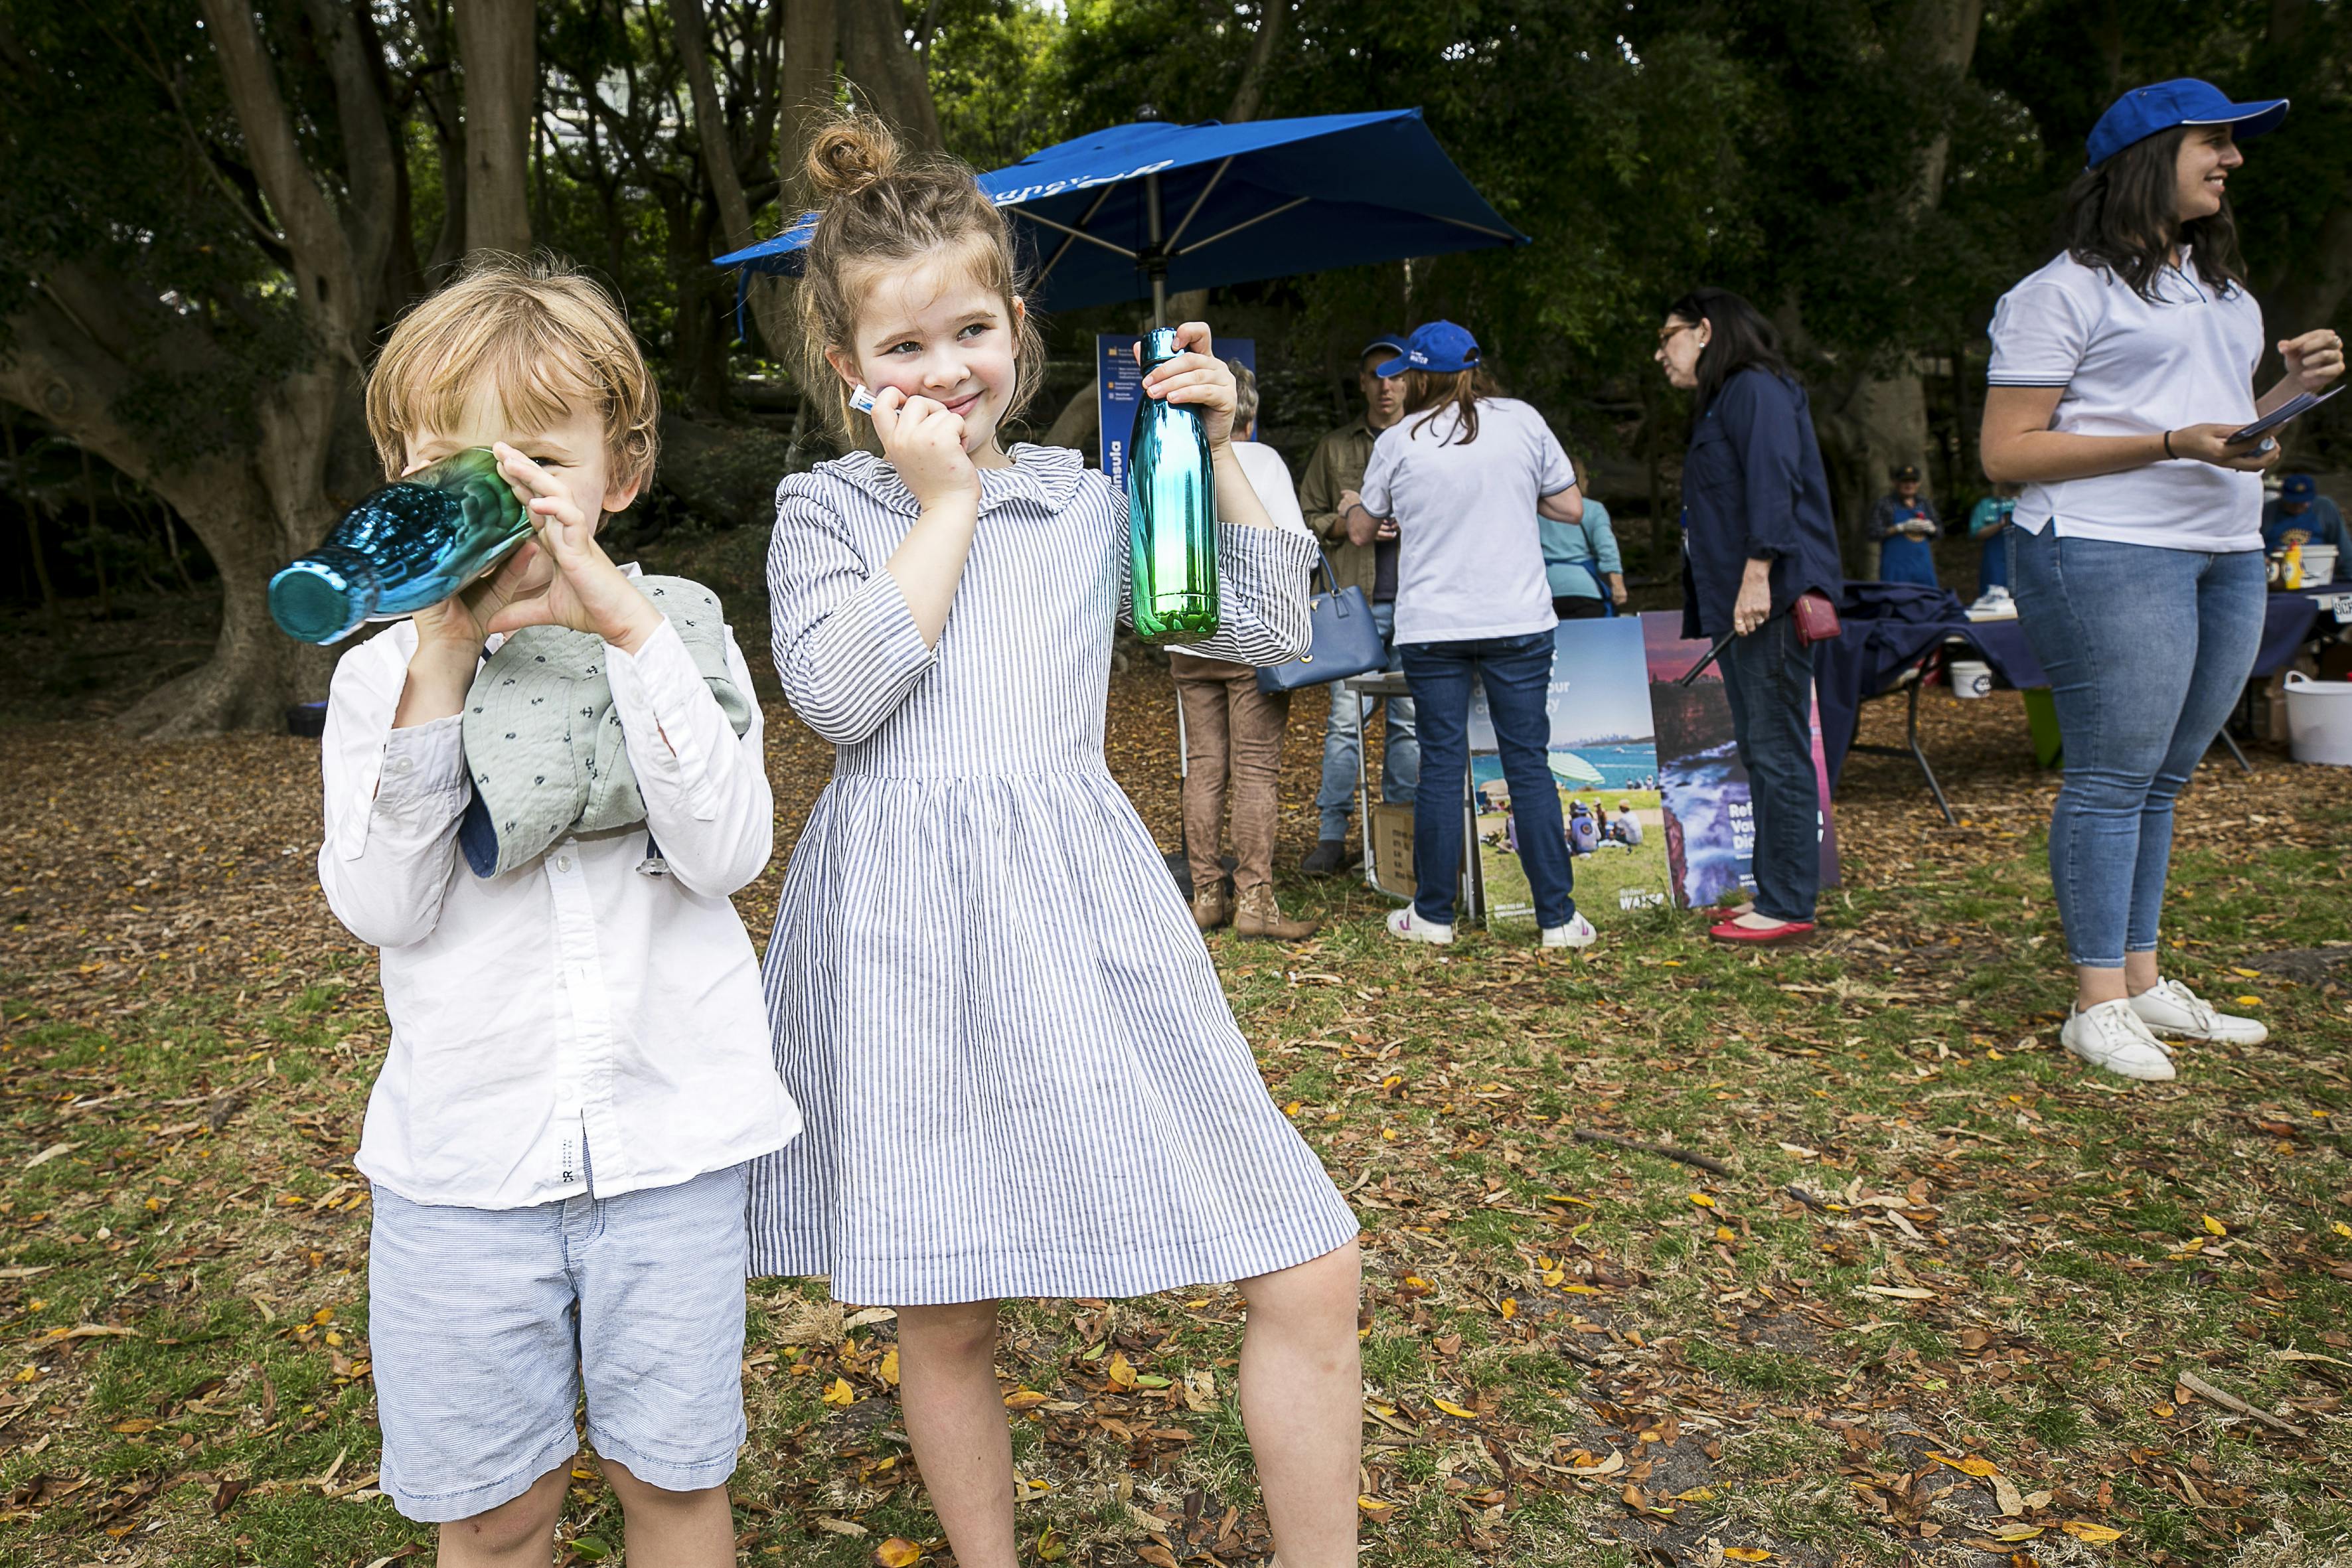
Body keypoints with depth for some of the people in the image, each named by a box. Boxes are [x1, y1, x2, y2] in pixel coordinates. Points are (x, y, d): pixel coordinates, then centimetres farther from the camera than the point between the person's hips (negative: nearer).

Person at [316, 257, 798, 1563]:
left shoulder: (679, 635, -1)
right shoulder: (381, 674, 1)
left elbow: (725, 854, -16)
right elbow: (383, 907, -11)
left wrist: (625, 624, -22)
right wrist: (441, 663, -17)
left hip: (669, 1136, -1)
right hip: (464, 1151, 1)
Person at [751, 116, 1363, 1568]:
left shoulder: (1087, 497, 12)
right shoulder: (824, 509, 7)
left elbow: (1271, 629, 10)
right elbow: (838, 691, -12)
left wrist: (1219, 451, 4)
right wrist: (943, 503, -6)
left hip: (1087, 909, 2)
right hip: (908, 928, -1)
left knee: (1315, 1276, -1)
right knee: (943, 1315, 12)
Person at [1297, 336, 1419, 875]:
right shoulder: (1335, 447, 13)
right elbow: (1307, 518, 13)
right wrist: (1349, 523, -6)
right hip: (1355, 604, 0)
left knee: (1410, 719, 4)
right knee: (1345, 718, -5)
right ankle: (1331, 836, 0)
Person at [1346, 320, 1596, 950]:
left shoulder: (1397, 442, 0)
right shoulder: (1522, 420, 3)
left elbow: (1363, 532, 13)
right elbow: (1570, 506, 8)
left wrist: (1351, 505, 35)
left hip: (1432, 627, -1)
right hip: (1519, 621, 1)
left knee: (1441, 766, 6)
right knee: (1529, 765, 4)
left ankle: (1433, 915, 14)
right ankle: (1558, 917, 6)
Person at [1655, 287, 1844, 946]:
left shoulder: (1755, 390, -6)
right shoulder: (1721, 402, 25)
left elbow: (1774, 483, -19)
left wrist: (1758, 574, -26)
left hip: (1770, 600, -11)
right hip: (1737, 607, 11)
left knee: (1778, 751, -9)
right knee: (1760, 752, 11)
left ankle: (1789, 907, -5)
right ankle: (1775, 894, 16)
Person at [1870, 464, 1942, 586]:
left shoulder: (1925, 503, 14)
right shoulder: (1885, 504, 0)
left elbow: (1939, 530, 19)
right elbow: (1874, 533, -8)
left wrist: (1930, 528, -5)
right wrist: (1902, 527, -16)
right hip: (1896, 566, -5)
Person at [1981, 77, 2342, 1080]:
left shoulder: (2223, 291, 24)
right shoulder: (2066, 291, -3)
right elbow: (2007, 452, -10)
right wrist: (2172, 444, -17)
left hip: (2229, 556, 8)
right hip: (2108, 552, -8)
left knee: (2161, 779, 9)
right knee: (2113, 776, -8)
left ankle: (2143, 982, 17)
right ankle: (2098, 1004, -1)